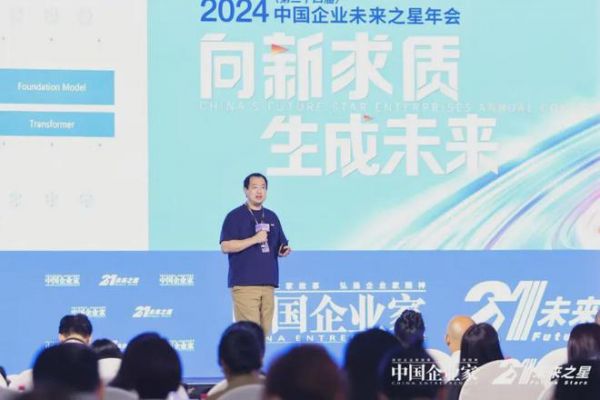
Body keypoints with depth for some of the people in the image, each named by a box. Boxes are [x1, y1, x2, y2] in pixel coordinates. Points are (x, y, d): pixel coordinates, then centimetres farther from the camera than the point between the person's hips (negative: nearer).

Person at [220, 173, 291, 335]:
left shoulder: (272, 217, 18)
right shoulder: (235, 216, -1)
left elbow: (280, 246, 25)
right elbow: (226, 246, -10)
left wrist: (284, 250, 0)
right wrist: (254, 239, -17)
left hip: (268, 283, 6)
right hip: (244, 283, -6)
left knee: (264, 330, 4)